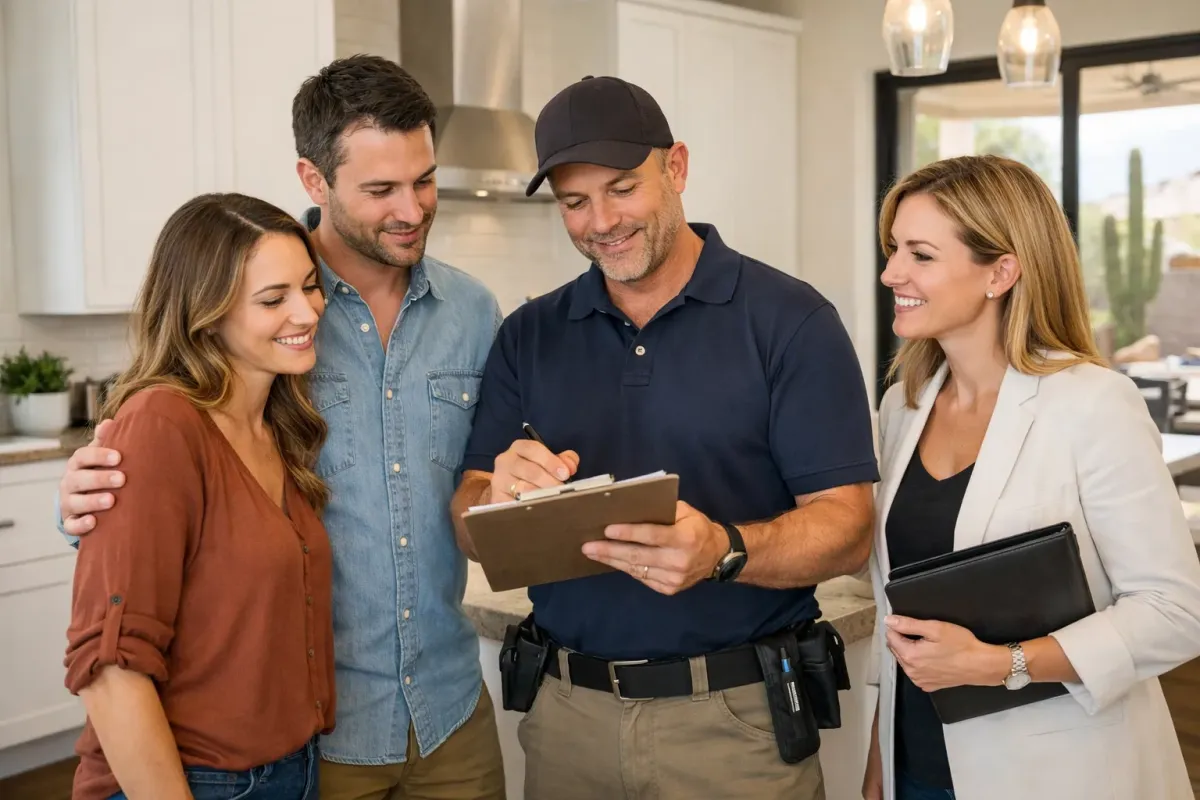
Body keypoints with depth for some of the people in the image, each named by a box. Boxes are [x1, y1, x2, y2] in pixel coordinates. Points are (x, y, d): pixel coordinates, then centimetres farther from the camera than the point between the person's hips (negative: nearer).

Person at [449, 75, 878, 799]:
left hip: (738, 715, -3)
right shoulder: (528, 337, 4)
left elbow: (847, 531, -12)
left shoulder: (790, 319, -8)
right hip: (568, 712, 4)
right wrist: (501, 497, -20)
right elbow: (472, 531, 3)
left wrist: (725, 551, -31)